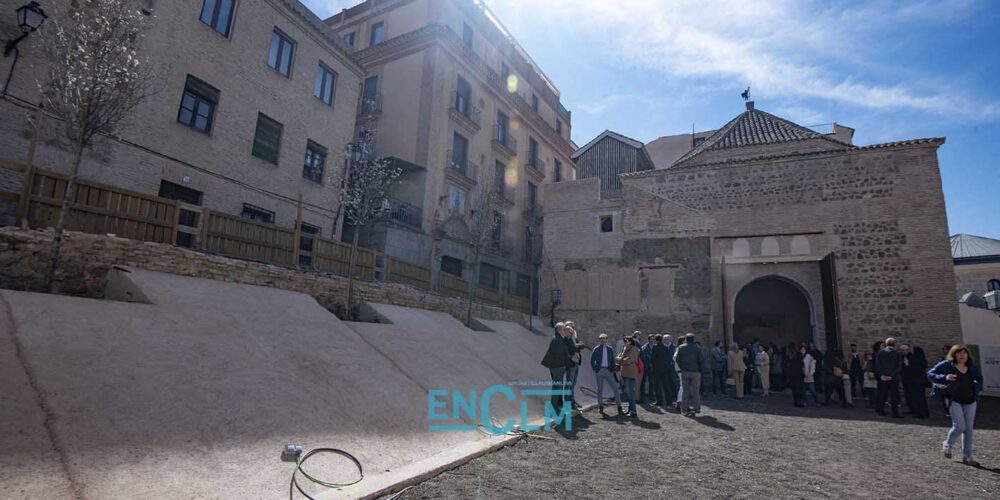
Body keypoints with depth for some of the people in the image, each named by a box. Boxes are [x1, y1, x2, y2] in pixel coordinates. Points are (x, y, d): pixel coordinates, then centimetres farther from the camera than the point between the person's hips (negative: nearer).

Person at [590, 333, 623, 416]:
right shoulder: (597, 349, 2)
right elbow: (592, 360, 5)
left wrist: (613, 368, 1)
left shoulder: (610, 349, 9)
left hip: (608, 371, 1)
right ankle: (600, 406, 17)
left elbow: (612, 360, 13)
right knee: (600, 389, 5)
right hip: (600, 371, -1)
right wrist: (595, 369, -3)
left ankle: (619, 407, -3)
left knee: (615, 388, -6)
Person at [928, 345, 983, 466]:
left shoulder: (972, 367, 5)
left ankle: (967, 456, 16)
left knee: (968, 429, 7)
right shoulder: (946, 365, -7)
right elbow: (930, 373, -4)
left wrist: (977, 389, 4)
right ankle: (947, 445, 17)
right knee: (959, 426, -11)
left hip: (970, 401, 5)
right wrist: (945, 378, -20)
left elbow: (979, 378, 21)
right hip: (954, 400, -4)